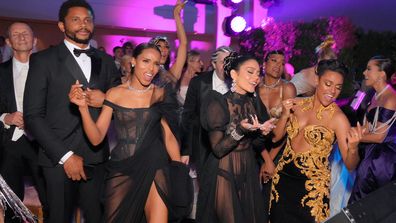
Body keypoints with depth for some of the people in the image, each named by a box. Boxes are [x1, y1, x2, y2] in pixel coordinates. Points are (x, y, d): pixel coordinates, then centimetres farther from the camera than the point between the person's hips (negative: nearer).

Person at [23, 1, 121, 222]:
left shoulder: (106, 61, 11)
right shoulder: (43, 60, -1)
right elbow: (33, 116, -6)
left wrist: (106, 100, -8)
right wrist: (65, 155, -12)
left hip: (97, 156, 3)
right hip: (59, 158, -3)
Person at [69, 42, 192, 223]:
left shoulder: (161, 94, 1)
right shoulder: (114, 94, 0)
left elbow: (169, 137, 4)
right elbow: (96, 138, -3)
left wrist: (179, 172, -2)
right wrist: (83, 107, -16)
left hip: (154, 168, 0)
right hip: (121, 169, 1)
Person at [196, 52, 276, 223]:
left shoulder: (252, 102, 3)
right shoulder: (218, 103, -17)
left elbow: (254, 143, 10)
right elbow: (218, 150, -20)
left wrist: (262, 132, -10)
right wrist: (240, 130, -32)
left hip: (248, 173, 7)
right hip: (224, 175, -6)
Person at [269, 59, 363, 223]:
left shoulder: (338, 118, -15)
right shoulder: (297, 104, -2)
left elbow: (350, 165, -15)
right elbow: (276, 137, 3)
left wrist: (353, 148, -35)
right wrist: (284, 116, -13)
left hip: (312, 184, -4)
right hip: (283, 176, 4)